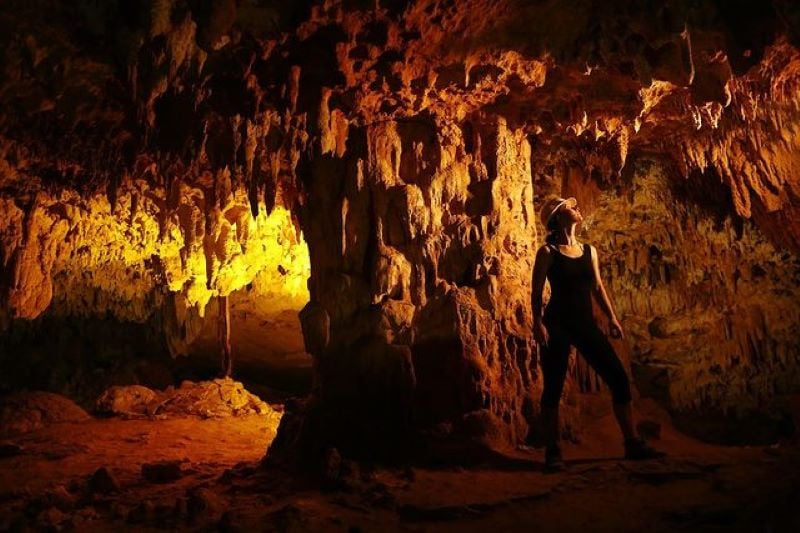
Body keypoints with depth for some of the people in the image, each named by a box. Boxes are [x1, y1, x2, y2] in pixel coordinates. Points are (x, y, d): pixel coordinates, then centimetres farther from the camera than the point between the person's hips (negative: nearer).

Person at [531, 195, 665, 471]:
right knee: (553, 387, -4)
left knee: (619, 378, 2)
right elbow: (537, 291, -4)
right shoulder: (548, 252, -2)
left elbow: (597, 286, 16)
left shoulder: (589, 250, 14)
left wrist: (612, 318, 8)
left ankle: (633, 443, 13)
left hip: (585, 323, 5)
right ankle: (552, 452, 7)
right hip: (557, 324, -5)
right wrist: (538, 323, -15)